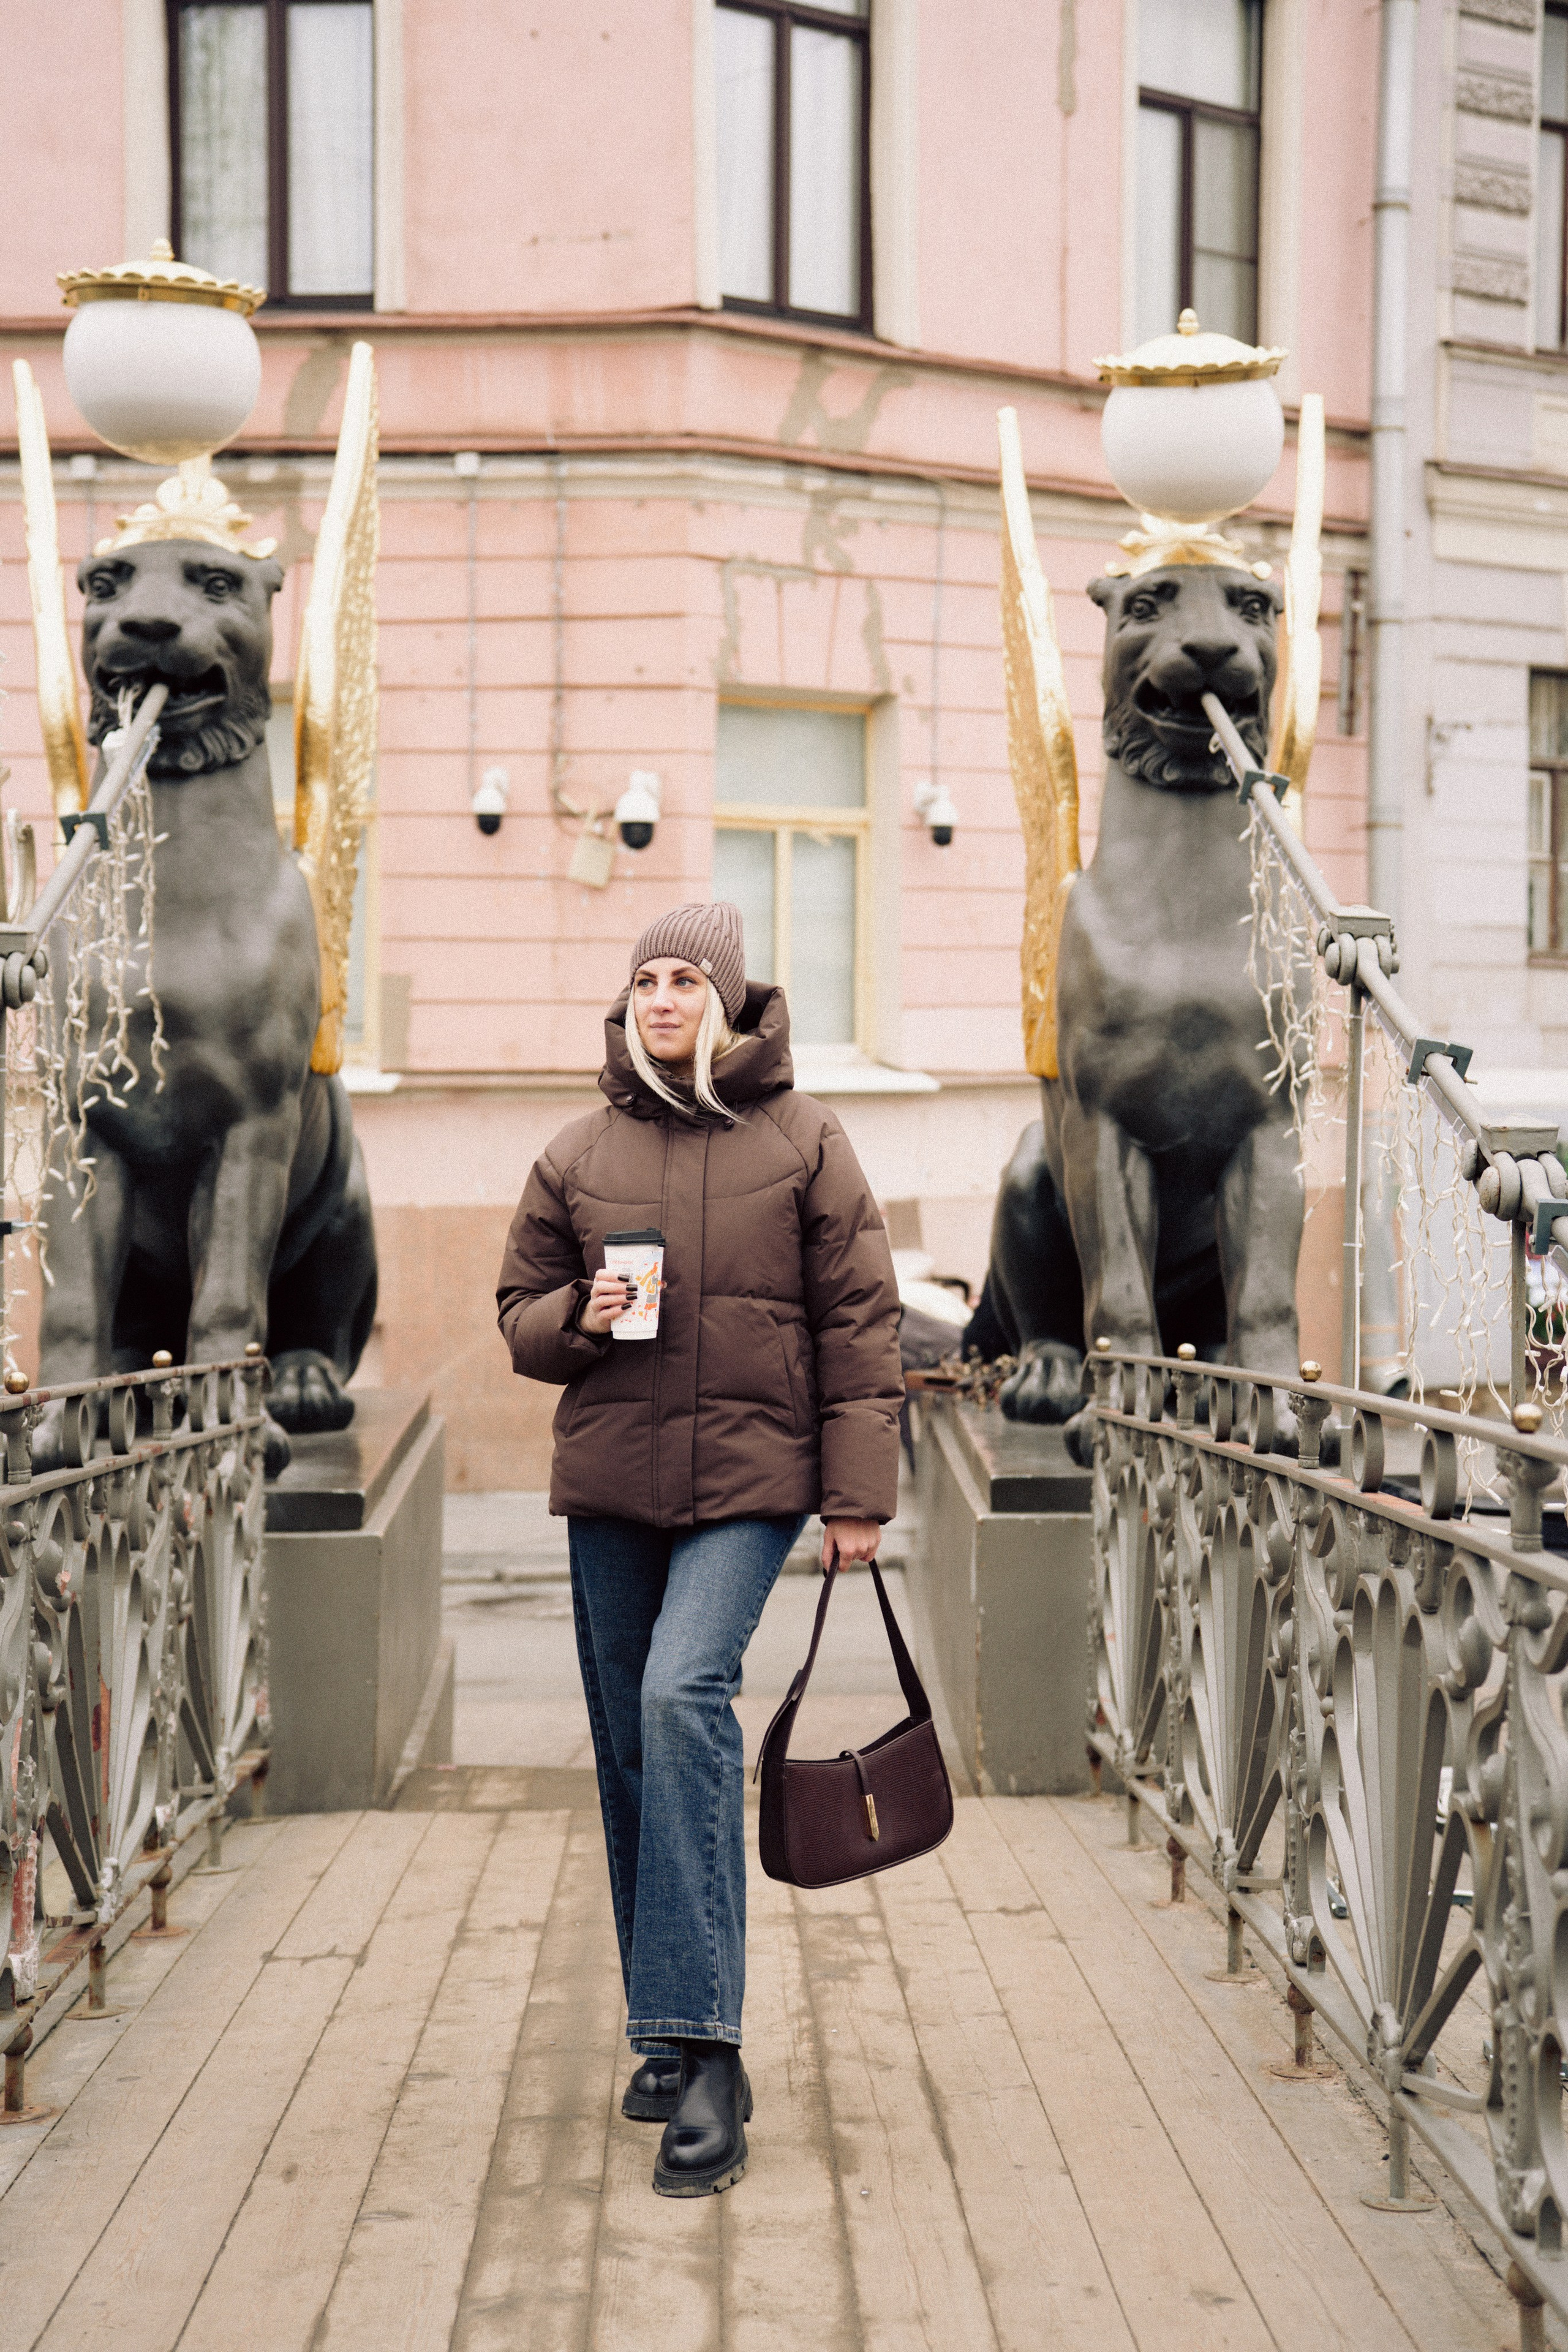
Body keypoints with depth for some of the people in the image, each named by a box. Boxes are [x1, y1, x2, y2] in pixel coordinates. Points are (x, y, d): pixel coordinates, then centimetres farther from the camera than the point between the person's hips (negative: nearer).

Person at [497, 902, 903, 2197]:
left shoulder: (804, 1141, 1)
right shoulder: (580, 1154, 9)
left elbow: (859, 1321, 0)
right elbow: (519, 1311, 16)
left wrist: (859, 1492, -4)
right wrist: (578, 1316, -8)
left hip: (751, 1477, -4)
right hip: (610, 1483, 4)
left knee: (686, 1695, -24)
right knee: (631, 1755, 8)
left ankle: (704, 2050, -20)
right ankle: (672, 2038, 24)